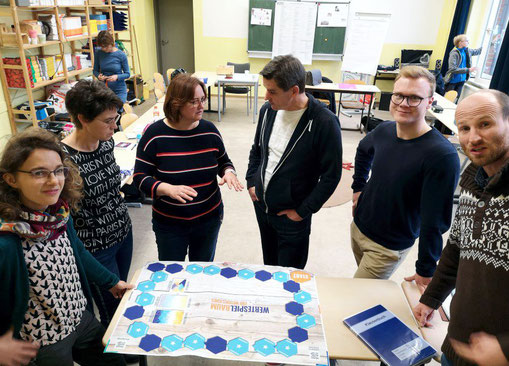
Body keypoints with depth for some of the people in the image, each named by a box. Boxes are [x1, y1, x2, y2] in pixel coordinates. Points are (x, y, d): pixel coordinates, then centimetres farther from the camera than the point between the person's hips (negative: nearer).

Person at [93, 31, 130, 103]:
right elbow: (95, 70, 9)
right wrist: (98, 75, -14)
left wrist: (117, 77, -22)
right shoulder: (99, 54, -2)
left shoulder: (121, 55, -9)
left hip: (119, 90, -2)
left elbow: (127, 74, -3)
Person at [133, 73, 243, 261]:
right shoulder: (155, 134, -14)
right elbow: (140, 177, -13)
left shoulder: (209, 130, -5)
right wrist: (168, 189, -31)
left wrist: (228, 172, -14)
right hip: (169, 223, -2)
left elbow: (223, 161, 9)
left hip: (209, 219, 3)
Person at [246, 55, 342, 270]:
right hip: (261, 204, 6)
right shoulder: (268, 110, -4)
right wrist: (251, 181, 5)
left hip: (291, 214, -5)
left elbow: (331, 175, -17)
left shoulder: (324, 122, -23)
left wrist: (303, 211, -13)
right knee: (268, 264, 26)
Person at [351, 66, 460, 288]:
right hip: (358, 227, 6)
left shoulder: (442, 155, -27)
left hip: (388, 247, -6)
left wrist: (426, 271, -17)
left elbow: (435, 220, -23)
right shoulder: (384, 131, -7)